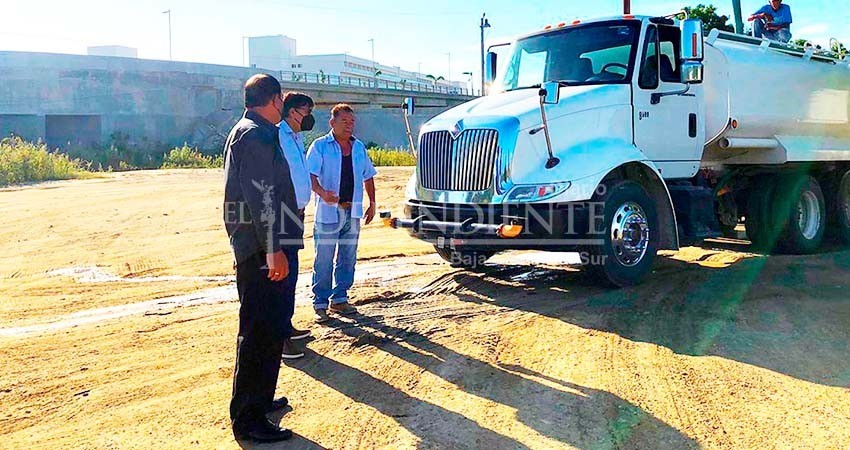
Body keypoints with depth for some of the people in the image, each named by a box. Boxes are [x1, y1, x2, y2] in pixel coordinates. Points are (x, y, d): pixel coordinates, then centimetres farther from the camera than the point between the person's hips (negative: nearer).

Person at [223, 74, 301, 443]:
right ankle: (248, 419, 0)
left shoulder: (244, 132, 21)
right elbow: (261, 196, -21)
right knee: (260, 331, -7)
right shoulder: (257, 135, -12)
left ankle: (259, 398, 33)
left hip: (257, 247, 11)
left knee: (269, 326, 20)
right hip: (264, 247, -11)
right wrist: (273, 249, -24)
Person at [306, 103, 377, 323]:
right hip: (329, 212, -5)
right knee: (324, 260, -3)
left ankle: (339, 299, 21)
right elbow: (310, 175, -13)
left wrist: (372, 203, 16)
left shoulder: (359, 147, 14)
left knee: (348, 259, 10)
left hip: (353, 211, 6)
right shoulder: (320, 146, -3)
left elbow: (368, 176, 21)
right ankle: (320, 304, 4)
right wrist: (322, 193, -31)